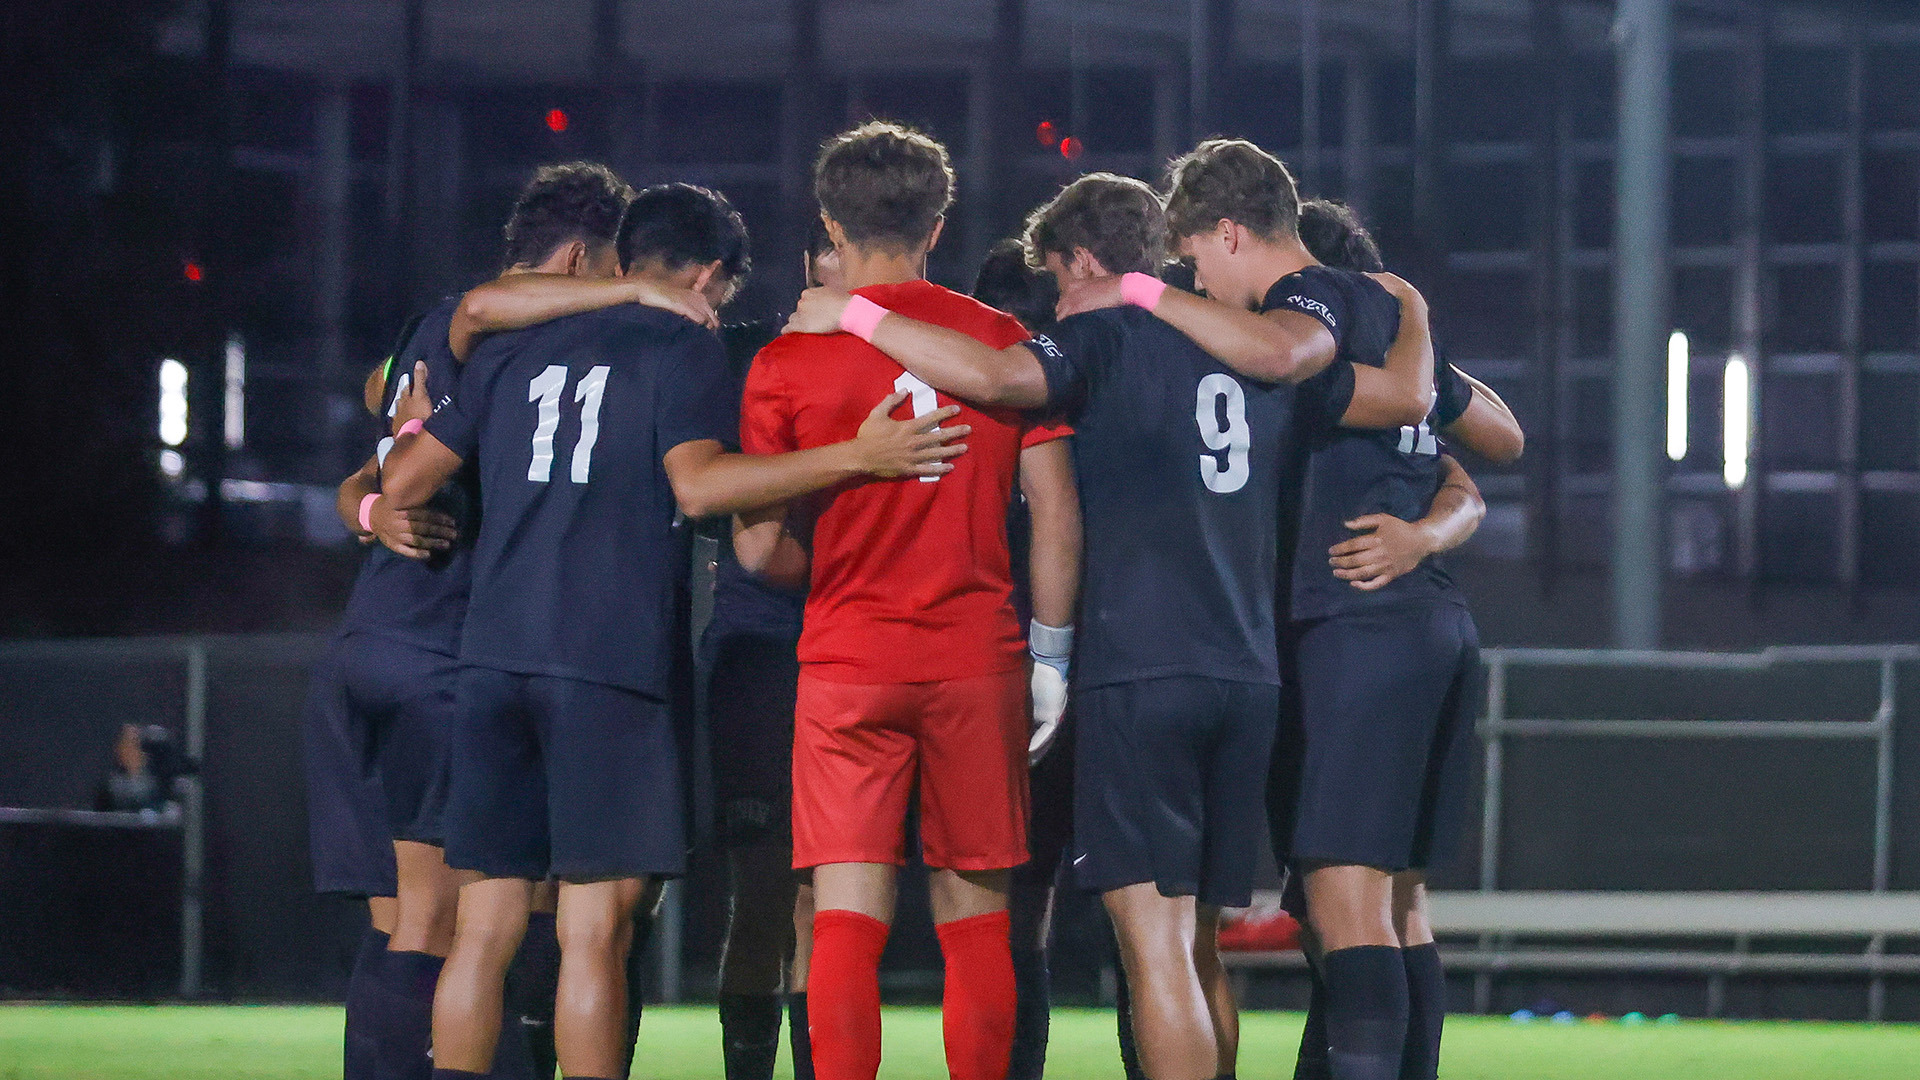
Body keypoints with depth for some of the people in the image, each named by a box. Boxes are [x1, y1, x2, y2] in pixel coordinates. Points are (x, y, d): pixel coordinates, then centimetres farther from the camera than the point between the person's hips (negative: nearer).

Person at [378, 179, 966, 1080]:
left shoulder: (509, 354, 17)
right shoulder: (684, 348, 1)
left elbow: (405, 484, 16)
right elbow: (696, 485, -14)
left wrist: (411, 426, 39)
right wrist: (856, 457, -17)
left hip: (493, 657, 5)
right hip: (608, 666, -5)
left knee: (485, 923, 6)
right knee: (595, 928, -5)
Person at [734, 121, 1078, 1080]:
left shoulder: (787, 361, -1)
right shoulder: (1005, 343, 3)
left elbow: (758, 548, 0)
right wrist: (1051, 652, 10)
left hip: (847, 660, -1)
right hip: (978, 659, 1)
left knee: (848, 922, -2)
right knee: (974, 921, 8)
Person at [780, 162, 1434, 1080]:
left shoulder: (1106, 340, -3)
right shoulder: (1257, 354, 15)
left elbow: (990, 375, -21)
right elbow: (1407, 393, 23)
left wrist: (853, 315, -9)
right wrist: (1410, 313, 44)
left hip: (1138, 672, -6)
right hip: (1248, 677, 6)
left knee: (1157, 949, -10)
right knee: (1197, 951, 14)